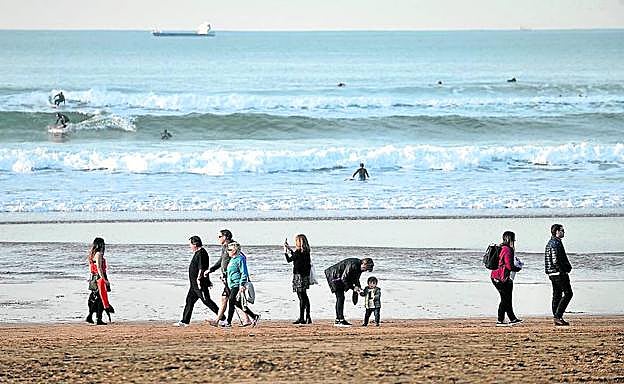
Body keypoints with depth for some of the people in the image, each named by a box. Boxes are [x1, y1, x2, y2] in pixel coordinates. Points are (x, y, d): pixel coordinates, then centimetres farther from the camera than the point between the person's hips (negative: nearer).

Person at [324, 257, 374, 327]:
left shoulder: (359, 267, 0)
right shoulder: (353, 264, -29)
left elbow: (355, 279, 12)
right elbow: (344, 278, -28)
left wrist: (358, 287, -5)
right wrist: (353, 288, -24)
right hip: (334, 276, -10)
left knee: (340, 298, 10)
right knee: (340, 297, -13)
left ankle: (338, 320, 14)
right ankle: (340, 320, -15)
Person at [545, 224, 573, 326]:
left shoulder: (550, 243, 17)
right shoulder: (556, 243, -15)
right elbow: (556, 260, -23)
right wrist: (563, 271, -17)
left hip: (552, 274, 10)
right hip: (559, 273, -10)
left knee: (557, 295, 11)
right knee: (568, 293, -8)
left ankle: (556, 318, 12)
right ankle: (558, 316, -14)